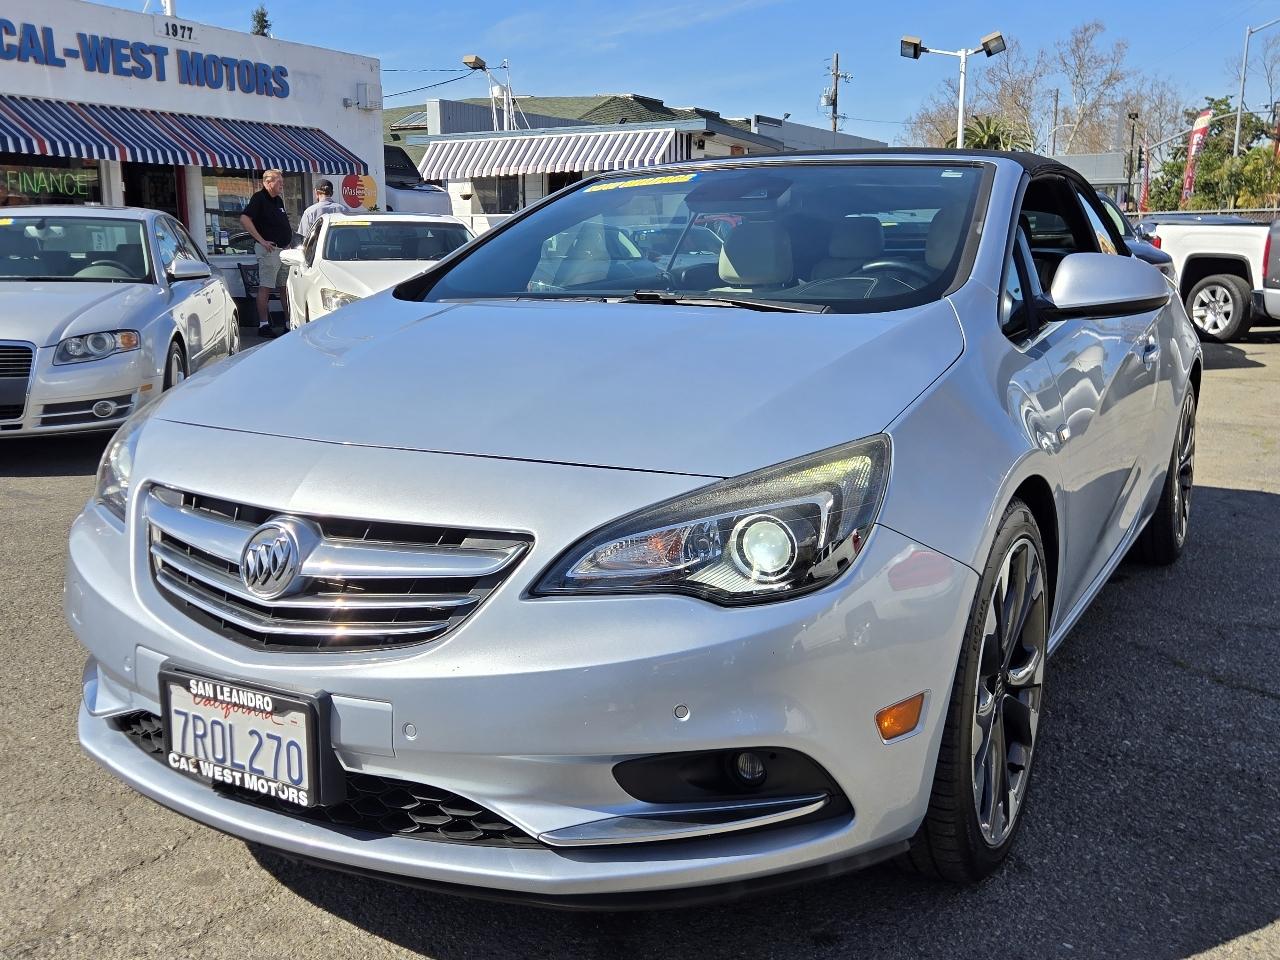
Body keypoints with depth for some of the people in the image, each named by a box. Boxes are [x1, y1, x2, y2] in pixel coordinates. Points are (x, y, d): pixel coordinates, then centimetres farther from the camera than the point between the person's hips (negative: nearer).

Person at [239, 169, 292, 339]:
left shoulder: (278, 200, 16)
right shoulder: (259, 199, -10)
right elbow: (244, 219, -20)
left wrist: (289, 241, 17)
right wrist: (261, 240, -21)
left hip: (284, 248, 9)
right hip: (269, 249, -9)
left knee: (284, 287, 12)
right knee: (265, 287, -5)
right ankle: (263, 325, -3)